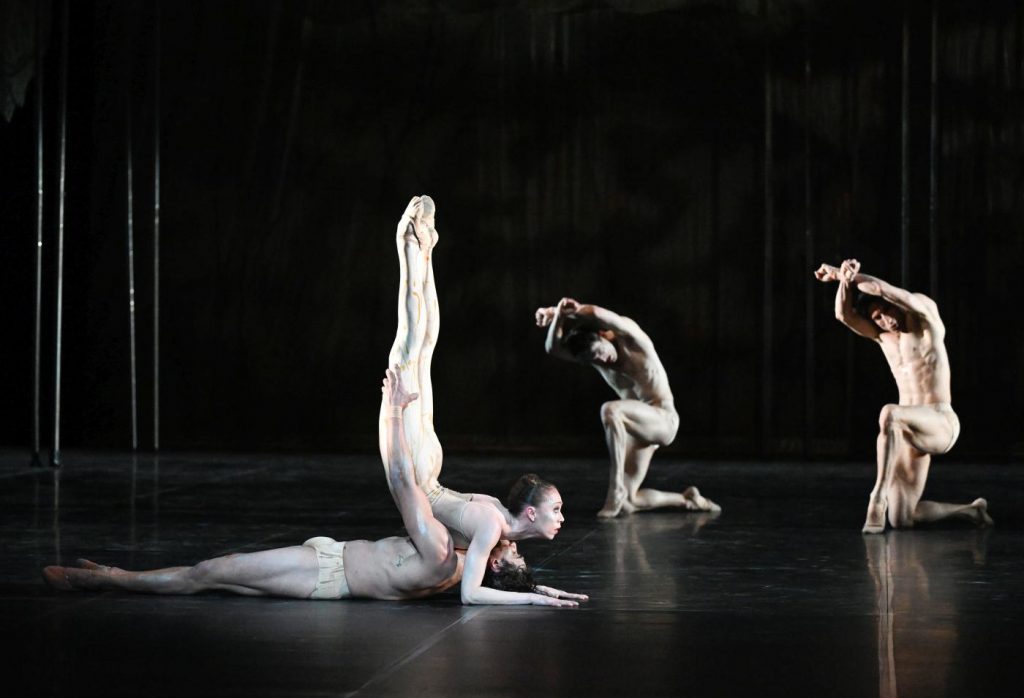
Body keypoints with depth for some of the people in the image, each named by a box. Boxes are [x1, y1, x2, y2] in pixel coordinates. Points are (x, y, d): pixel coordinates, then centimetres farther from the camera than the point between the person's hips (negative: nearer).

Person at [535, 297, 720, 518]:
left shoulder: (629, 338, -15)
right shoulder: (593, 355, 1)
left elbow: (598, 314, -35)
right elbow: (552, 348, -13)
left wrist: (569, 311, -25)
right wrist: (557, 318, -27)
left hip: (663, 419, -8)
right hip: (638, 425, 8)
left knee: (609, 410, -37)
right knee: (626, 504, -1)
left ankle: (616, 488, -33)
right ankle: (686, 499, 23)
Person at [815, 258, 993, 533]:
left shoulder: (924, 312, -2)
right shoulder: (881, 335, 15)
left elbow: (881, 289, -17)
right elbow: (844, 314, -2)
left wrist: (843, 273, -10)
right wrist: (845, 279, -19)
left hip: (941, 424, -8)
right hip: (911, 431, 8)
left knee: (889, 414, -40)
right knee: (901, 521, 2)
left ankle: (878, 497, -39)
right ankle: (970, 510, 25)